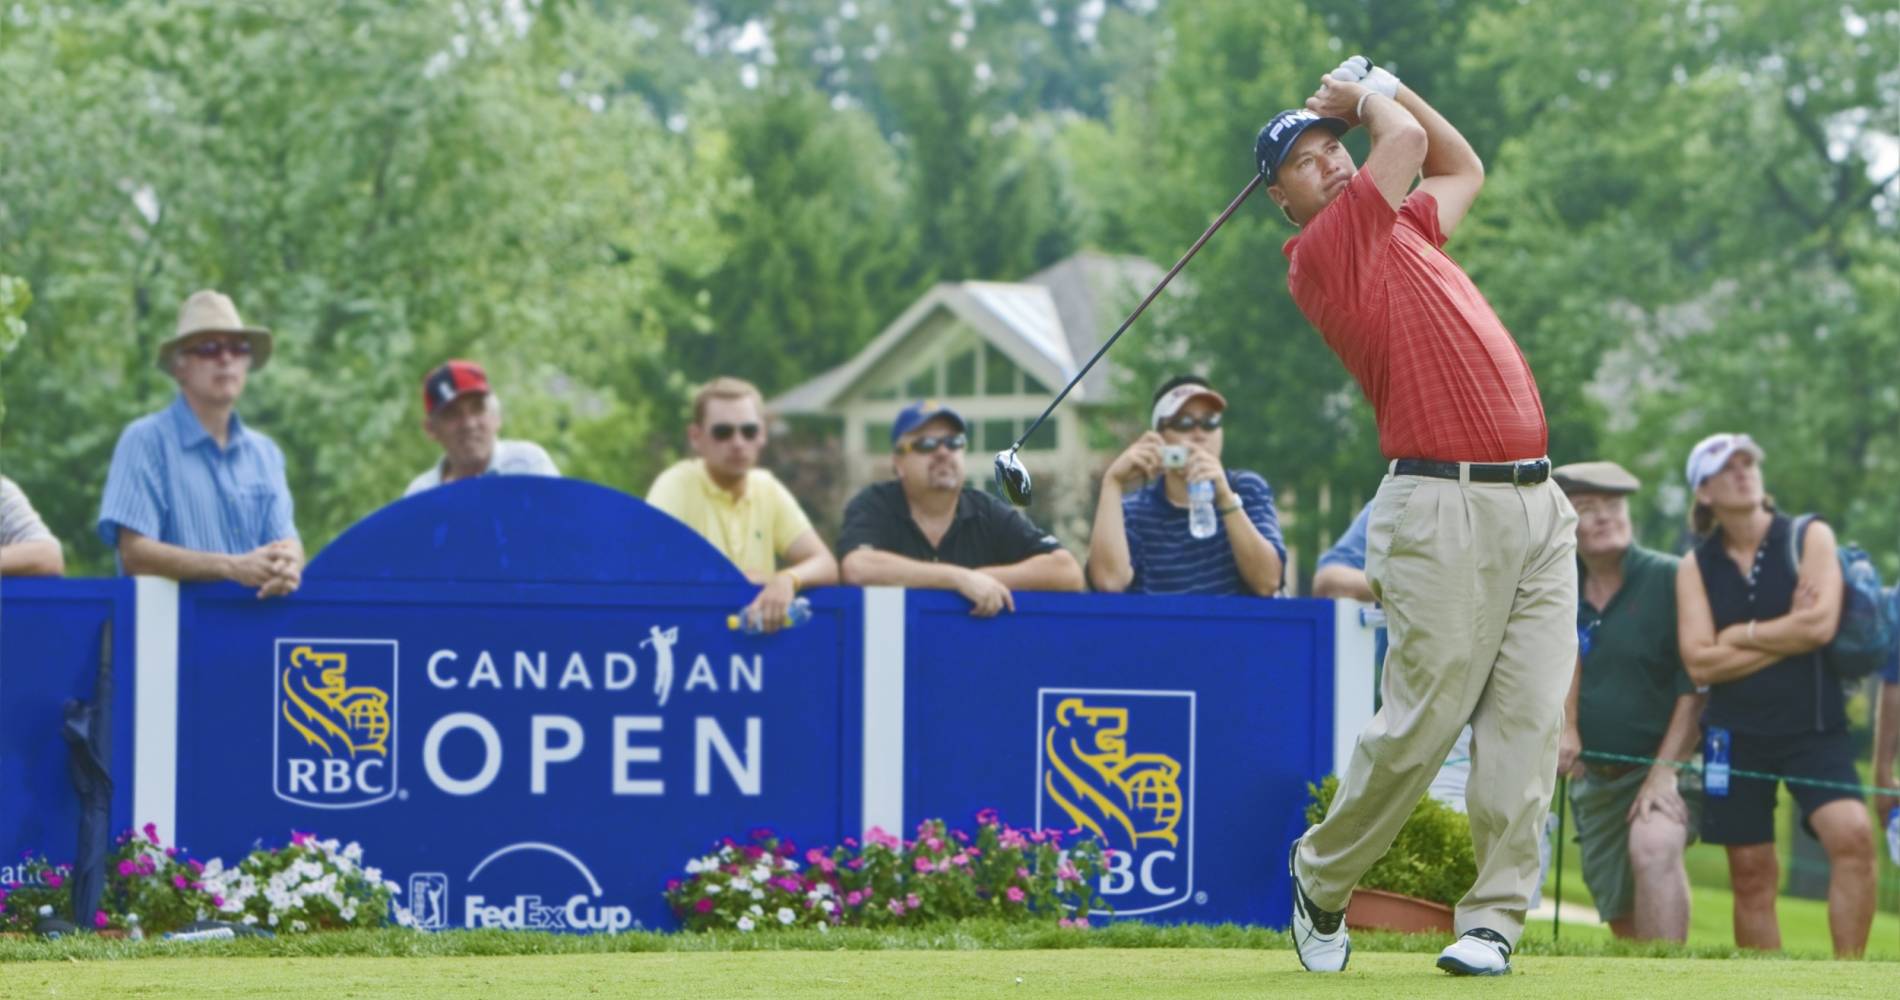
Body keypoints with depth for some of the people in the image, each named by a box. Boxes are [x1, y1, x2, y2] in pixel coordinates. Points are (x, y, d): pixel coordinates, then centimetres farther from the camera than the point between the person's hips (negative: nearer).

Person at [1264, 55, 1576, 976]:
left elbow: (1463, 167, 40)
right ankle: (1321, 877, 14)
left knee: (1527, 720, -3)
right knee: (1422, 720, -8)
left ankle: (1495, 917, -2)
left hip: (1538, 502, 7)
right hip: (1444, 509, -7)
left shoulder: (1403, 228, 23)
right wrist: (1368, 98, 15)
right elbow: (1408, 142, -6)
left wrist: (1382, 86, 29)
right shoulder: (1321, 254, -3)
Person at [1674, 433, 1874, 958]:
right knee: (1751, 878, 3)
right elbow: (1699, 663, -4)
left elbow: (1820, 624, -13)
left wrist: (1740, 635, -4)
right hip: (1736, 733, 2)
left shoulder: (1809, 537, 2)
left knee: (1852, 835, -24)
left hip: (1814, 728, -2)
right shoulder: (1695, 568, 7)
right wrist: (1786, 638, -7)